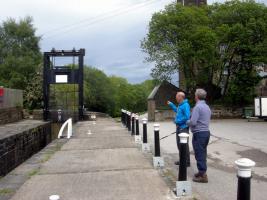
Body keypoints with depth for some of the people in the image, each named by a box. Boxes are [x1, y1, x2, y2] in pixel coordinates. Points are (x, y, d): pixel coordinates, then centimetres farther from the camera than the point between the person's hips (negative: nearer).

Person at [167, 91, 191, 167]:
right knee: (179, 144, 17)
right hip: (179, 127, 10)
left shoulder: (185, 105, -18)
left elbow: (187, 117, -25)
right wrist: (171, 104, 29)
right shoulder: (180, 105, 11)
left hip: (183, 128, -10)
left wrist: (177, 121, -18)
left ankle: (187, 162, 9)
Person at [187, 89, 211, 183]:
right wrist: (191, 122, 19)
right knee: (203, 154, 16)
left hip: (199, 133, -9)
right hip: (206, 132, 9)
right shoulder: (207, 107, 12)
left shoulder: (197, 107, -17)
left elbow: (193, 122, -22)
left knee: (199, 155, -2)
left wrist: (187, 122, 0)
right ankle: (202, 172, 26)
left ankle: (203, 176, 3)